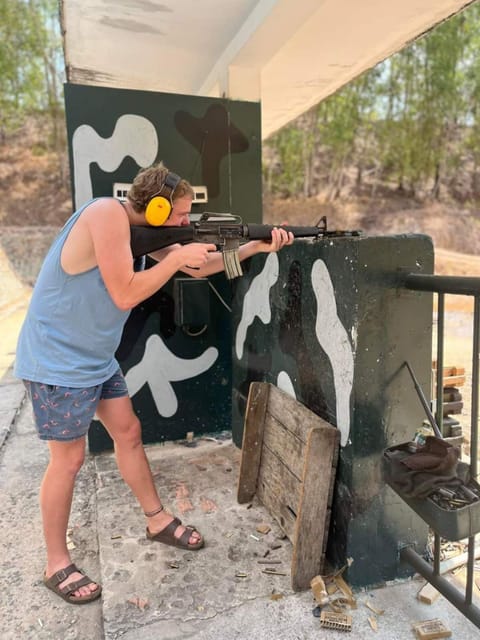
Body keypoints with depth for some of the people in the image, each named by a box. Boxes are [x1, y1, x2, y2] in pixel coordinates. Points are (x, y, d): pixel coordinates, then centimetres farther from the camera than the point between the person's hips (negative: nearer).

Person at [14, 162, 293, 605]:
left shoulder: (146, 230, 4)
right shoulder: (107, 214, -23)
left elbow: (198, 267, 9)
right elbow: (125, 294, -27)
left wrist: (256, 247, 2)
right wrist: (177, 257, -18)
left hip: (98, 358, 9)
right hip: (58, 360, -9)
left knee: (128, 432, 15)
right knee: (69, 459, 2)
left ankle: (158, 520, 35)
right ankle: (57, 564, 24)